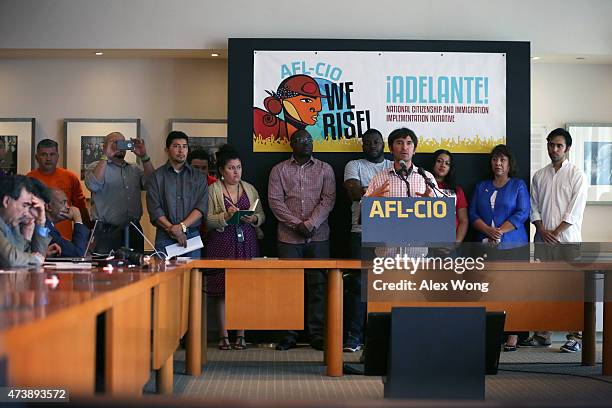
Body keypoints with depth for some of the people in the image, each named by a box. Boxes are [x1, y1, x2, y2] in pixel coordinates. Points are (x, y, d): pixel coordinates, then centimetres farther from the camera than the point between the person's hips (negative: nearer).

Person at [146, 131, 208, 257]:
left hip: (192, 236, 1)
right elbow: (154, 209, -2)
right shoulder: (157, 176, 7)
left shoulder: (198, 177, 12)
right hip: (165, 237, -1)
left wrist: (182, 226, -13)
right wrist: (173, 230, -13)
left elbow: (201, 207, 0)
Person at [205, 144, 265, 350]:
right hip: (222, 243, -3)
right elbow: (207, 220, -4)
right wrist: (226, 216, -19)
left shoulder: (249, 189, 14)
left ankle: (241, 335, 8)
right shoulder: (213, 190, 3)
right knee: (222, 292, -2)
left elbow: (262, 216, 13)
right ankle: (223, 336, 5)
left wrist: (253, 219, -8)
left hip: (246, 243, 3)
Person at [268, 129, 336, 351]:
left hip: (318, 236, 0)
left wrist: (311, 224, -13)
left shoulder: (324, 169, 10)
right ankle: (289, 334, 7)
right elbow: (275, 200, -1)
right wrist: (296, 224, -11)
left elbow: (328, 199, -1)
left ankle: (317, 334, 6)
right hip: (288, 237, 0)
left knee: (318, 284, 0)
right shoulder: (279, 170, 9)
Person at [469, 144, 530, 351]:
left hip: (512, 244, -3)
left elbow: (522, 213, -3)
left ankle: (513, 334, -4)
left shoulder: (518, 185, 9)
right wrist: (488, 231, -9)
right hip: (485, 244, 3)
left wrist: (500, 231, -11)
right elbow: (473, 214, 9)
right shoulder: (482, 187, 18)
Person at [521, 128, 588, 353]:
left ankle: (575, 337, -2)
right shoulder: (539, 176, 13)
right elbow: (534, 206, 10)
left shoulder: (577, 175, 0)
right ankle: (542, 335, 13)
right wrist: (543, 231, -4)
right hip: (543, 239, 4)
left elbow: (575, 210, -7)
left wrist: (555, 233, -10)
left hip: (567, 239, -4)